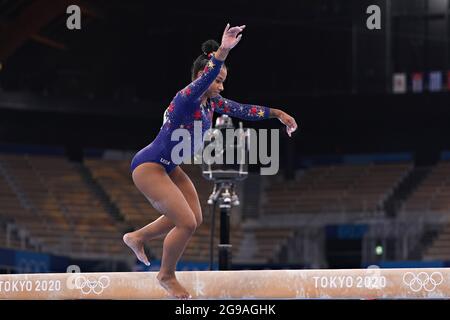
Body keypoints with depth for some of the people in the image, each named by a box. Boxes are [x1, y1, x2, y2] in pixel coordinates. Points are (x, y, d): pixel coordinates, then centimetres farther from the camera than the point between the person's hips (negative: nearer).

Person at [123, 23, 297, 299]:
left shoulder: (211, 102, 2)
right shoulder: (186, 98, -25)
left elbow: (243, 110, 13)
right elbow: (204, 78, -45)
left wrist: (277, 114, 10)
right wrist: (222, 52, -60)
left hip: (168, 167, 10)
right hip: (148, 166, -10)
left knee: (193, 219, 16)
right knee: (186, 223, -13)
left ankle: (137, 237, 34)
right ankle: (167, 275, 9)